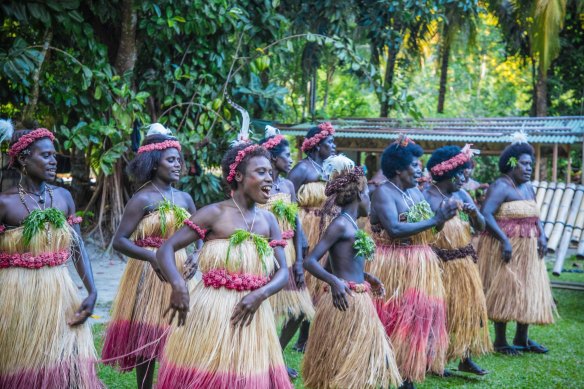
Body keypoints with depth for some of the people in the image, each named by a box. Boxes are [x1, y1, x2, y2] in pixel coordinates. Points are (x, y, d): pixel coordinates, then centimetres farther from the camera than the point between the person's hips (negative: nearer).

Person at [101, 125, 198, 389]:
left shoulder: (184, 198, 7)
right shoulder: (142, 199, -10)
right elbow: (119, 241, -15)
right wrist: (153, 257, -28)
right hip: (150, 271, -5)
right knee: (147, 336, 2)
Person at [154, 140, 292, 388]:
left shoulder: (268, 220, 7)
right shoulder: (215, 213, -8)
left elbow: (283, 272, 4)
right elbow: (165, 250, -11)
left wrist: (260, 294, -16)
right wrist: (178, 285, -28)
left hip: (252, 312, 5)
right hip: (211, 310, -4)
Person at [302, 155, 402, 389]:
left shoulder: (351, 225, 12)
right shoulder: (340, 224, -13)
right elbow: (310, 261, -19)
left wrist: (367, 278, 24)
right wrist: (334, 282, -31)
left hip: (360, 301, 9)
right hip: (345, 301, -9)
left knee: (357, 361, 15)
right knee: (343, 363, -3)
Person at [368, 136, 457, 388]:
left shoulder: (416, 192, 11)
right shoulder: (383, 193, -13)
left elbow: (431, 230, 12)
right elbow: (395, 229, -27)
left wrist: (443, 217, -8)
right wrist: (434, 220, -23)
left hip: (420, 267, 8)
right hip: (394, 268, -8)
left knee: (419, 318, 10)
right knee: (394, 322, -3)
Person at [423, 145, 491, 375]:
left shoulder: (461, 195, 5)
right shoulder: (426, 197, -13)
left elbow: (481, 227, 8)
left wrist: (474, 212, -11)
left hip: (464, 263, 6)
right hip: (440, 264, -6)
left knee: (468, 308, 9)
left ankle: (465, 358, 20)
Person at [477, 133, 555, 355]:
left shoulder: (528, 187, 13)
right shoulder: (501, 186, -13)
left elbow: (535, 216, 18)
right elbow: (486, 214, -22)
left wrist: (542, 235, -1)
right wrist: (504, 240, -28)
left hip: (528, 249, 9)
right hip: (506, 248, -9)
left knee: (528, 291, 12)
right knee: (503, 291, -3)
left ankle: (522, 339, 23)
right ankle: (500, 341, 5)